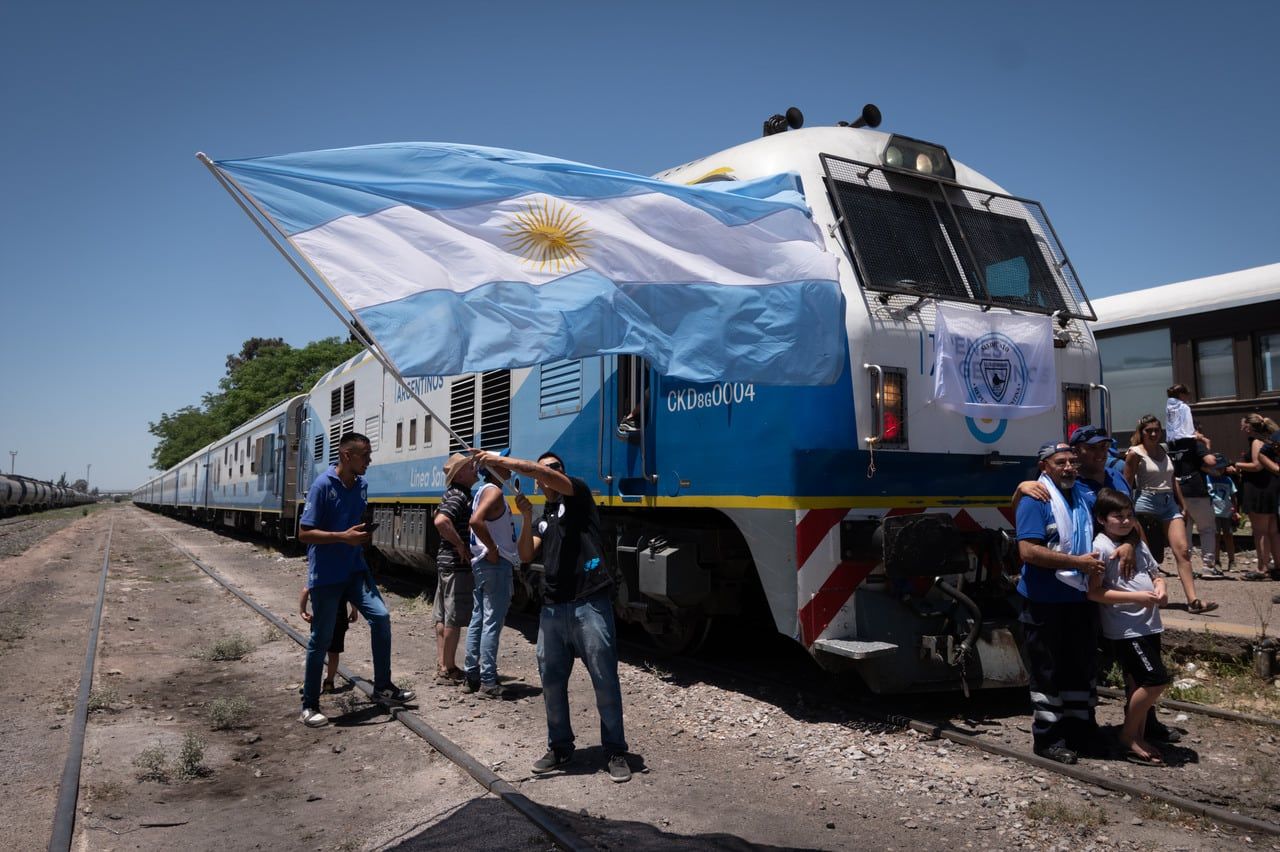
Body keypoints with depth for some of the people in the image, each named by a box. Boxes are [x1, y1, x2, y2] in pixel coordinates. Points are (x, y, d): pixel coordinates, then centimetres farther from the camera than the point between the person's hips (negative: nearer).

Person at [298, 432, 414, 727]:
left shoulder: (361, 485, 6)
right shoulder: (323, 485, -15)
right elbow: (304, 533, -17)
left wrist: (365, 535, 5)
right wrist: (344, 537, -25)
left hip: (354, 569, 6)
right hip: (325, 575, -6)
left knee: (380, 617, -5)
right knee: (322, 638, 1)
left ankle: (383, 686, 10)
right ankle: (309, 705, 16)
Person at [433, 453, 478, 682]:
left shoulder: (453, 494, 15)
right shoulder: (459, 495, -16)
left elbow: (439, 516, 30)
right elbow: (441, 521, -32)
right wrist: (460, 545, -23)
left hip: (446, 561, 10)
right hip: (457, 564, -10)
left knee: (442, 616, 13)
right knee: (454, 618, -4)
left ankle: (442, 664, 21)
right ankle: (448, 669, 2)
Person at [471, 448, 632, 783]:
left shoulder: (578, 493, 5)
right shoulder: (543, 519, 22)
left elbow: (545, 472, -14)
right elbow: (525, 555, 8)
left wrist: (500, 461, -16)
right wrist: (527, 517, -3)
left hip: (589, 603, -6)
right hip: (553, 607, 7)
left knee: (605, 680, -2)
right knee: (551, 679, 10)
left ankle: (616, 752, 10)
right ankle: (559, 746, 25)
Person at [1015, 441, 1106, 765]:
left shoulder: (1084, 495, 10)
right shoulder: (1035, 500, -13)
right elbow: (1028, 551, -23)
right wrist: (1078, 562, -21)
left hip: (1081, 598, 8)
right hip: (1046, 603, -8)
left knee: (1083, 666, 17)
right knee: (1048, 671, 2)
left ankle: (1081, 729, 32)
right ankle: (1047, 737, 13)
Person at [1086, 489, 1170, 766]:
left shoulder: (1138, 544, 13)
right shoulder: (1101, 547, -12)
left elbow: (1155, 574, 23)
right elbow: (1094, 592, -17)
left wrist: (1160, 588, -1)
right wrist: (1136, 597, -20)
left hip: (1148, 625, 8)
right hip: (1125, 629, -8)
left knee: (1139, 685, 13)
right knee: (1157, 680, -10)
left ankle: (1137, 738, 25)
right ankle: (1128, 737, 6)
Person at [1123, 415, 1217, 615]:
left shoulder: (1165, 451, 13)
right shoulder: (1135, 453, -5)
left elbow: (1173, 480, 20)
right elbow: (1127, 485, -5)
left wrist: (1182, 505, 17)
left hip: (1169, 503, 5)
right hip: (1146, 502, -5)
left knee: (1183, 550, -7)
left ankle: (1193, 600, -11)